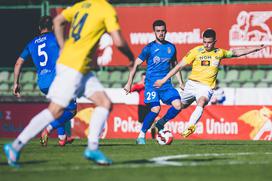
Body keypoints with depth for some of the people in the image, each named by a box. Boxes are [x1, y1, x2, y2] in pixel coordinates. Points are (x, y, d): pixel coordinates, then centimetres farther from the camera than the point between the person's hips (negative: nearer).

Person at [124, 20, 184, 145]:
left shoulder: (171, 47, 10)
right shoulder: (149, 48, -2)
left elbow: (175, 66, 23)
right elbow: (136, 65, 1)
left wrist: (181, 83, 19)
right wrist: (129, 83, -4)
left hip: (166, 84, 4)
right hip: (151, 83, -4)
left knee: (178, 105, -16)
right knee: (155, 109, -21)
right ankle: (141, 136, -5)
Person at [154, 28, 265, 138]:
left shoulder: (219, 53, 7)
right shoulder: (196, 51, -2)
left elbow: (236, 53, 24)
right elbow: (180, 66, -1)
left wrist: (256, 49, 23)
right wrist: (164, 79, -3)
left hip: (206, 87, -1)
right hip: (192, 84, 1)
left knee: (201, 102, -32)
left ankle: (190, 127, -50)